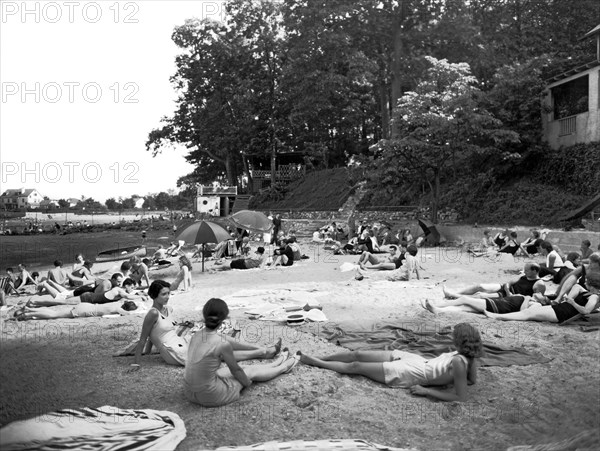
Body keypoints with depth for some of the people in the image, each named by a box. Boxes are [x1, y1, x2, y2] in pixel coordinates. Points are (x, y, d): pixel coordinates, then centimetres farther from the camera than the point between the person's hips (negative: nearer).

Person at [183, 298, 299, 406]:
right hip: (210, 396, -6)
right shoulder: (223, 344, -22)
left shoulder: (196, 335, -2)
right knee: (250, 372, 18)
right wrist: (248, 383, 15)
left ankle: (276, 364, 50)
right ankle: (283, 367, 46)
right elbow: (236, 371, -6)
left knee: (245, 368, 25)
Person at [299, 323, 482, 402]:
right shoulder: (469, 355, -5)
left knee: (355, 367, 5)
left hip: (407, 374, -8)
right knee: (357, 354, 12)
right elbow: (473, 380, 10)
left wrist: (426, 391, -23)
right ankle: (316, 358, 30)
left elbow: (462, 398, -29)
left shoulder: (458, 362, -26)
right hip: (417, 361, 8)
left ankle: (314, 362, 24)